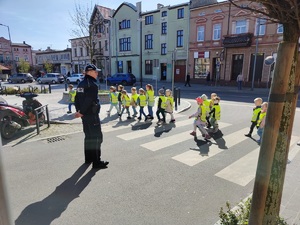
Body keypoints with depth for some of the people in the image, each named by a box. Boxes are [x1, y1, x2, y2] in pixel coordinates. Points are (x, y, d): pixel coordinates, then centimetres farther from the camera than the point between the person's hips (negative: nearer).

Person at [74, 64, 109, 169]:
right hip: (92, 115, -10)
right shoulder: (92, 84, -16)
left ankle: (88, 158, 30)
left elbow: (77, 98, 14)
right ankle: (97, 162, 0)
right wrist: (81, 112, -15)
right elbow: (89, 101, -23)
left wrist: (78, 111, 11)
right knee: (97, 137, -4)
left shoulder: (81, 84, 14)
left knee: (89, 136, 19)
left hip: (84, 115, 10)